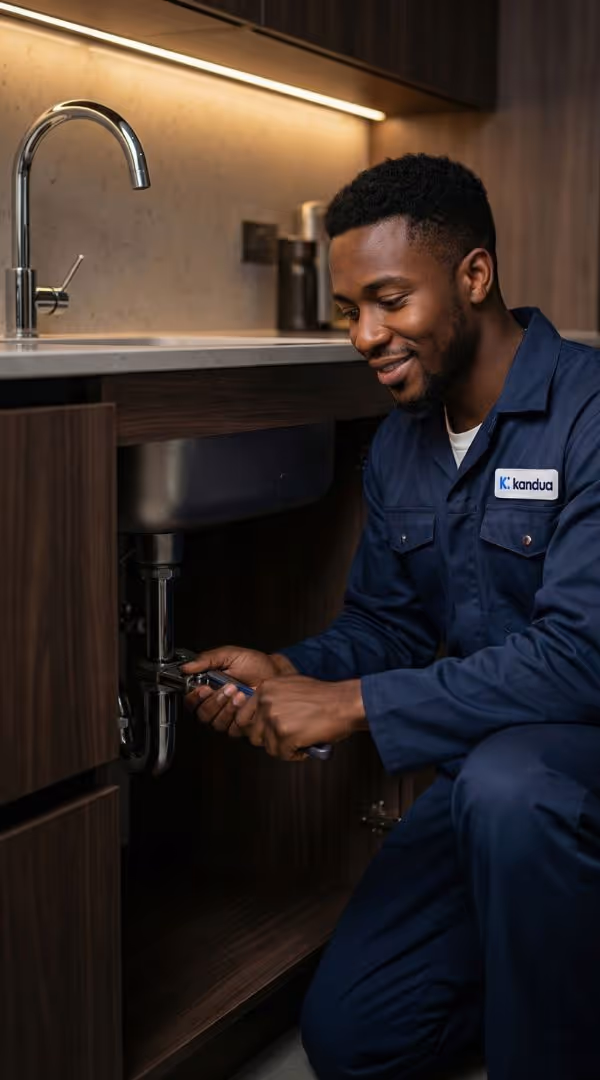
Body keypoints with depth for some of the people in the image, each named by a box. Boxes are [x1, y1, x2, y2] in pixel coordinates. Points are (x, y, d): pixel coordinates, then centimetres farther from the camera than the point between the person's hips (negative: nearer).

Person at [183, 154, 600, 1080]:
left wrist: (354, 704, -27)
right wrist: (290, 674, -12)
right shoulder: (399, 447, 4)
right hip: (480, 766, 7)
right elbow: (387, 623, 10)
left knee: (508, 786, -41)